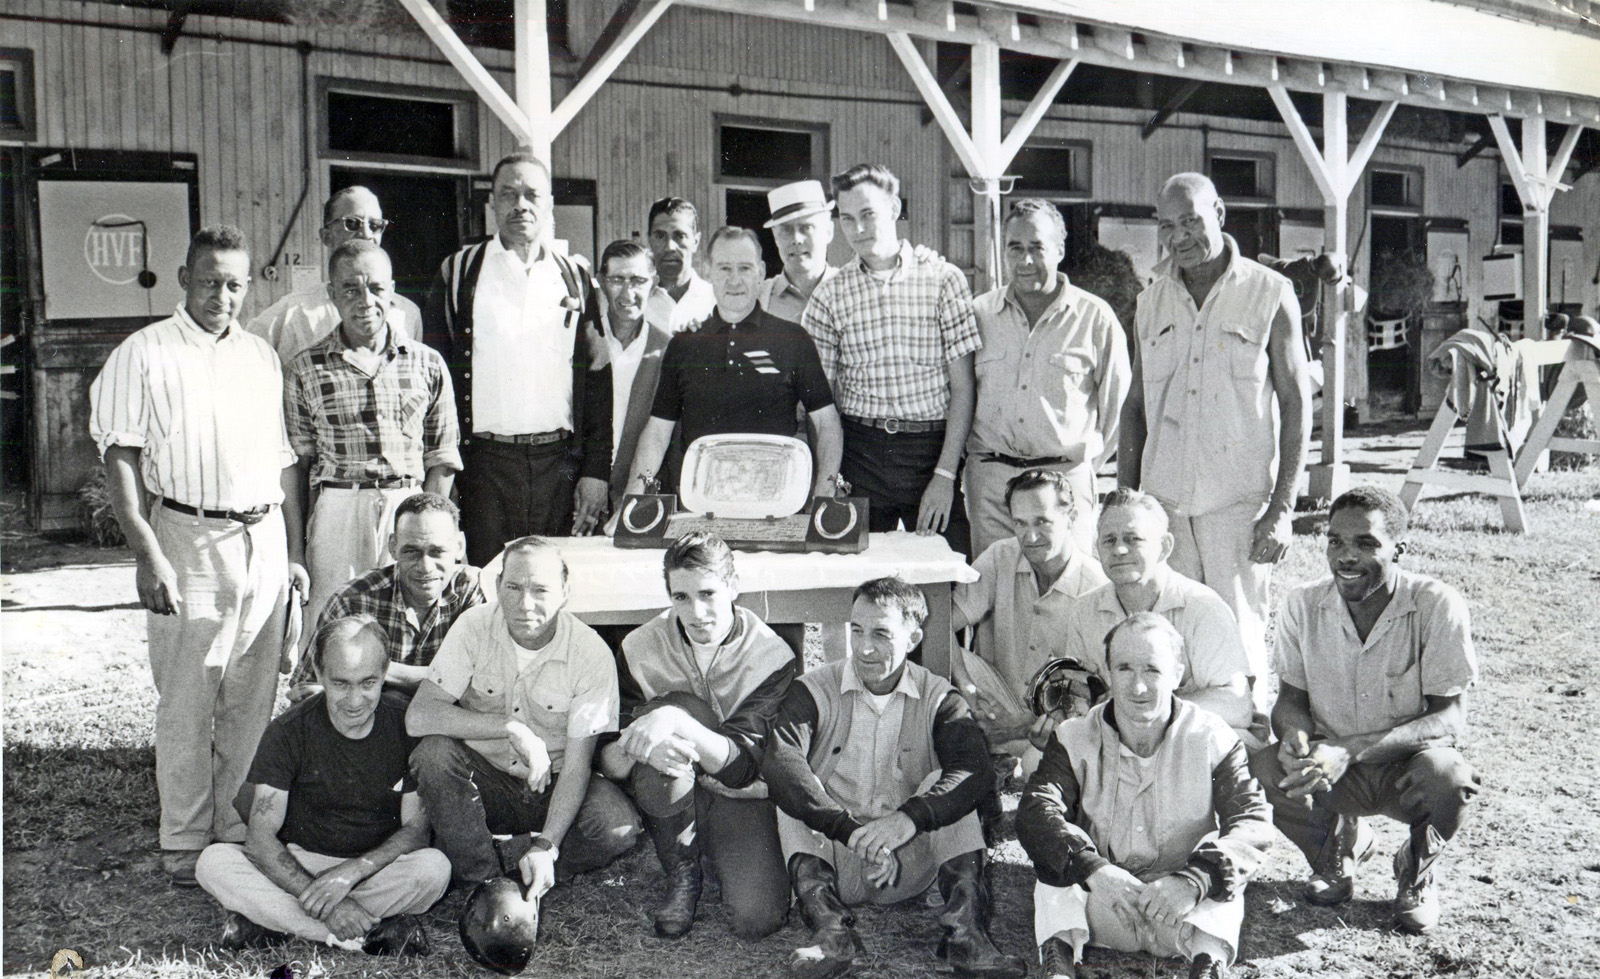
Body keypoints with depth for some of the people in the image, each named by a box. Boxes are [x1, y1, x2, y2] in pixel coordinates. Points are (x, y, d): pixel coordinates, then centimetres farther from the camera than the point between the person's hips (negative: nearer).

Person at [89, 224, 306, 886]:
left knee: (252, 703, 8)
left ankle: (240, 832, 19)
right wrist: (149, 556, -15)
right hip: (188, 538, -4)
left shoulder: (262, 357, 15)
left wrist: (292, 552, 15)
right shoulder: (144, 354, -1)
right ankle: (184, 844, 13)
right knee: (187, 706, 1)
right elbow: (121, 460, -6)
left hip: (264, 538, 5)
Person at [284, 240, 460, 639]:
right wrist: (295, 549, 2)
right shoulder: (306, 370, 4)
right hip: (336, 513, -1)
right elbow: (295, 464, 6)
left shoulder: (427, 364, 7)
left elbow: (442, 460, 9)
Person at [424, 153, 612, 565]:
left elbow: (597, 377, 10)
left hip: (559, 463, 2)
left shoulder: (575, 277, 13)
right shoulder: (458, 273, 8)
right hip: (482, 463, -1)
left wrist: (596, 470, 2)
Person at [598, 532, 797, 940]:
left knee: (757, 918, -26)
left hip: (739, 801, -1)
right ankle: (681, 875, -10)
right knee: (679, 704, -29)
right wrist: (638, 749, -36)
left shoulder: (772, 657, -14)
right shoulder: (641, 649, -8)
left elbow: (743, 766, -23)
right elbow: (606, 759, -12)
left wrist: (678, 724, -39)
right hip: (671, 798, 2)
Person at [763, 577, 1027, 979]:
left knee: (947, 785, -19)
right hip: (833, 859, 0)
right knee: (795, 790, -23)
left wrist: (910, 817, -39)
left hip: (909, 865, 1)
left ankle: (965, 930, -31)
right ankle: (829, 925, -38)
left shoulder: (939, 699, 0)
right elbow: (779, 761, -24)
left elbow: (973, 769, -20)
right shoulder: (814, 691, -4)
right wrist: (852, 832, -36)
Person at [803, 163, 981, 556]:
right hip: (860, 453, 1)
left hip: (932, 450, -1)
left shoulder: (943, 279, 1)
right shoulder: (830, 296, 7)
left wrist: (945, 474, -7)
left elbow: (963, 387, -1)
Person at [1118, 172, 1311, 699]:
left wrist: (1282, 509, -8)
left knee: (1239, 639, -2)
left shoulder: (1270, 294, 0)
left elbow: (1296, 403, -1)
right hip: (1163, 498, 4)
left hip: (1240, 498, -3)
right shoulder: (1152, 302, 12)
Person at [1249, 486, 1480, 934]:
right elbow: (1291, 698, 2)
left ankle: (1415, 873, 1)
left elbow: (1450, 720, -19)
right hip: (1334, 768, 2)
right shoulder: (1303, 605, -8)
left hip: (1407, 767, -2)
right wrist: (1295, 734, -25)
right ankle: (1338, 846, 8)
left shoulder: (1437, 605, -17)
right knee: (1261, 767, -27)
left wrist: (1349, 750, -32)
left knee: (1445, 773, -36)